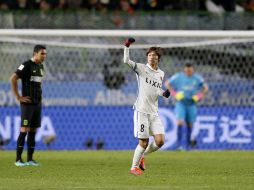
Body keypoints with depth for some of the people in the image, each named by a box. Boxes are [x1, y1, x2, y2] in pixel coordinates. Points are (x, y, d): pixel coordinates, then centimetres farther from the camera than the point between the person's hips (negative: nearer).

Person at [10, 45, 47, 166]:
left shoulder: (40, 66, 13)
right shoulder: (27, 65, -12)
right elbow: (13, 79, -19)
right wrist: (18, 97, -18)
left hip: (37, 104, 8)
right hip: (27, 103, -8)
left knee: (33, 131, 7)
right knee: (24, 130, -10)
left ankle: (30, 159, 11)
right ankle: (18, 159, -8)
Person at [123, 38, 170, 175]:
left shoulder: (161, 73, 13)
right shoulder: (141, 68, -3)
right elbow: (126, 61, -17)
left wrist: (163, 93, 5)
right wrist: (127, 47, -28)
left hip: (154, 112, 5)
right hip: (141, 111, -5)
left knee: (160, 141, -4)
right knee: (143, 142, -6)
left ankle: (142, 155, 22)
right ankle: (134, 167, 12)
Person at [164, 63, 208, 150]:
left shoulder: (197, 78, 0)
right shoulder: (178, 76, -4)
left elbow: (205, 87, 12)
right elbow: (167, 83, 6)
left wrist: (198, 96, -2)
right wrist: (175, 94, -6)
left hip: (191, 104, 2)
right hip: (181, 103, -2)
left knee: (190, 124, 6)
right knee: (180, 122, -17)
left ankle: (187, 144, 22)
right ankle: (179, 144, -17)